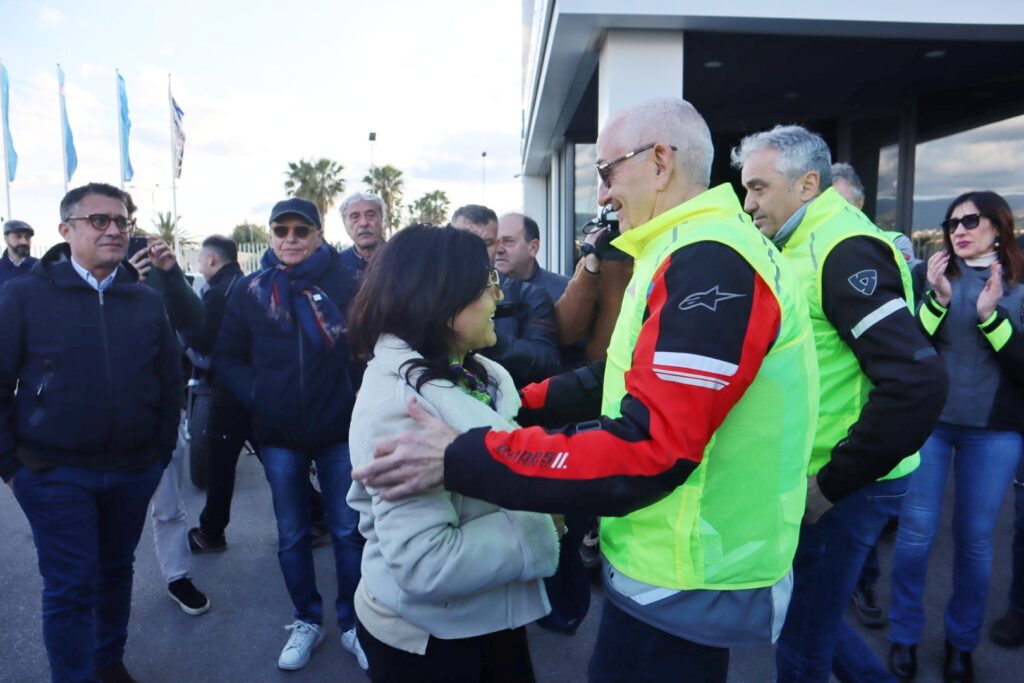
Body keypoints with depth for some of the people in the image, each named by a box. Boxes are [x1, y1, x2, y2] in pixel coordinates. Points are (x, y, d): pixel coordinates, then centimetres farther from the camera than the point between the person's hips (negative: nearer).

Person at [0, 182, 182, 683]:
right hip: (55, 474, -3)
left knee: (116, 571, 19)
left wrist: (161, 452, 5)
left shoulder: (147, 301, 2)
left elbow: (170, 384, 7)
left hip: (133, 472, 3)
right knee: (70, 587, 5)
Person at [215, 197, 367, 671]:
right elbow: (227, 356, 8)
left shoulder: (345, 282, -6)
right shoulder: (251, 290, 2)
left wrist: (358, 398, -15)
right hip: (278, 435, 3)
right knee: (292, 536, 15)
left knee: (348, 532, 9)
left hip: (339, 428, -2)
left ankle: (353, 624, 28)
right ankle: (307, 622, 35)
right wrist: (255, 396, -5)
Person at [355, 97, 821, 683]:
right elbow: (631, 379, 15)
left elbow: (648, 448, -30)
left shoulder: (710, 265, -24)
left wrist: (459, 460, -27)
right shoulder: (693, 254, 11)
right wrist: (519, 404, 7)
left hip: (687, 585, -9)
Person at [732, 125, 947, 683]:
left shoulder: (844, 250, -19)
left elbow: (916, 381, -27)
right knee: (801, 611, 23)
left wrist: (835, 483, -21)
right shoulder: (803, 247, 11)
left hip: (840, 485, -8)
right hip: (807, 475, 9)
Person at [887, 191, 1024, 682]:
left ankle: (962, 642, 29)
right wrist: (938, 298, -17)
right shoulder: (932, 274, 2)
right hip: (927, 419, 0)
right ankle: (904, 636, 21)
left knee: (975, 539, 9)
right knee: (916, 532, 2)